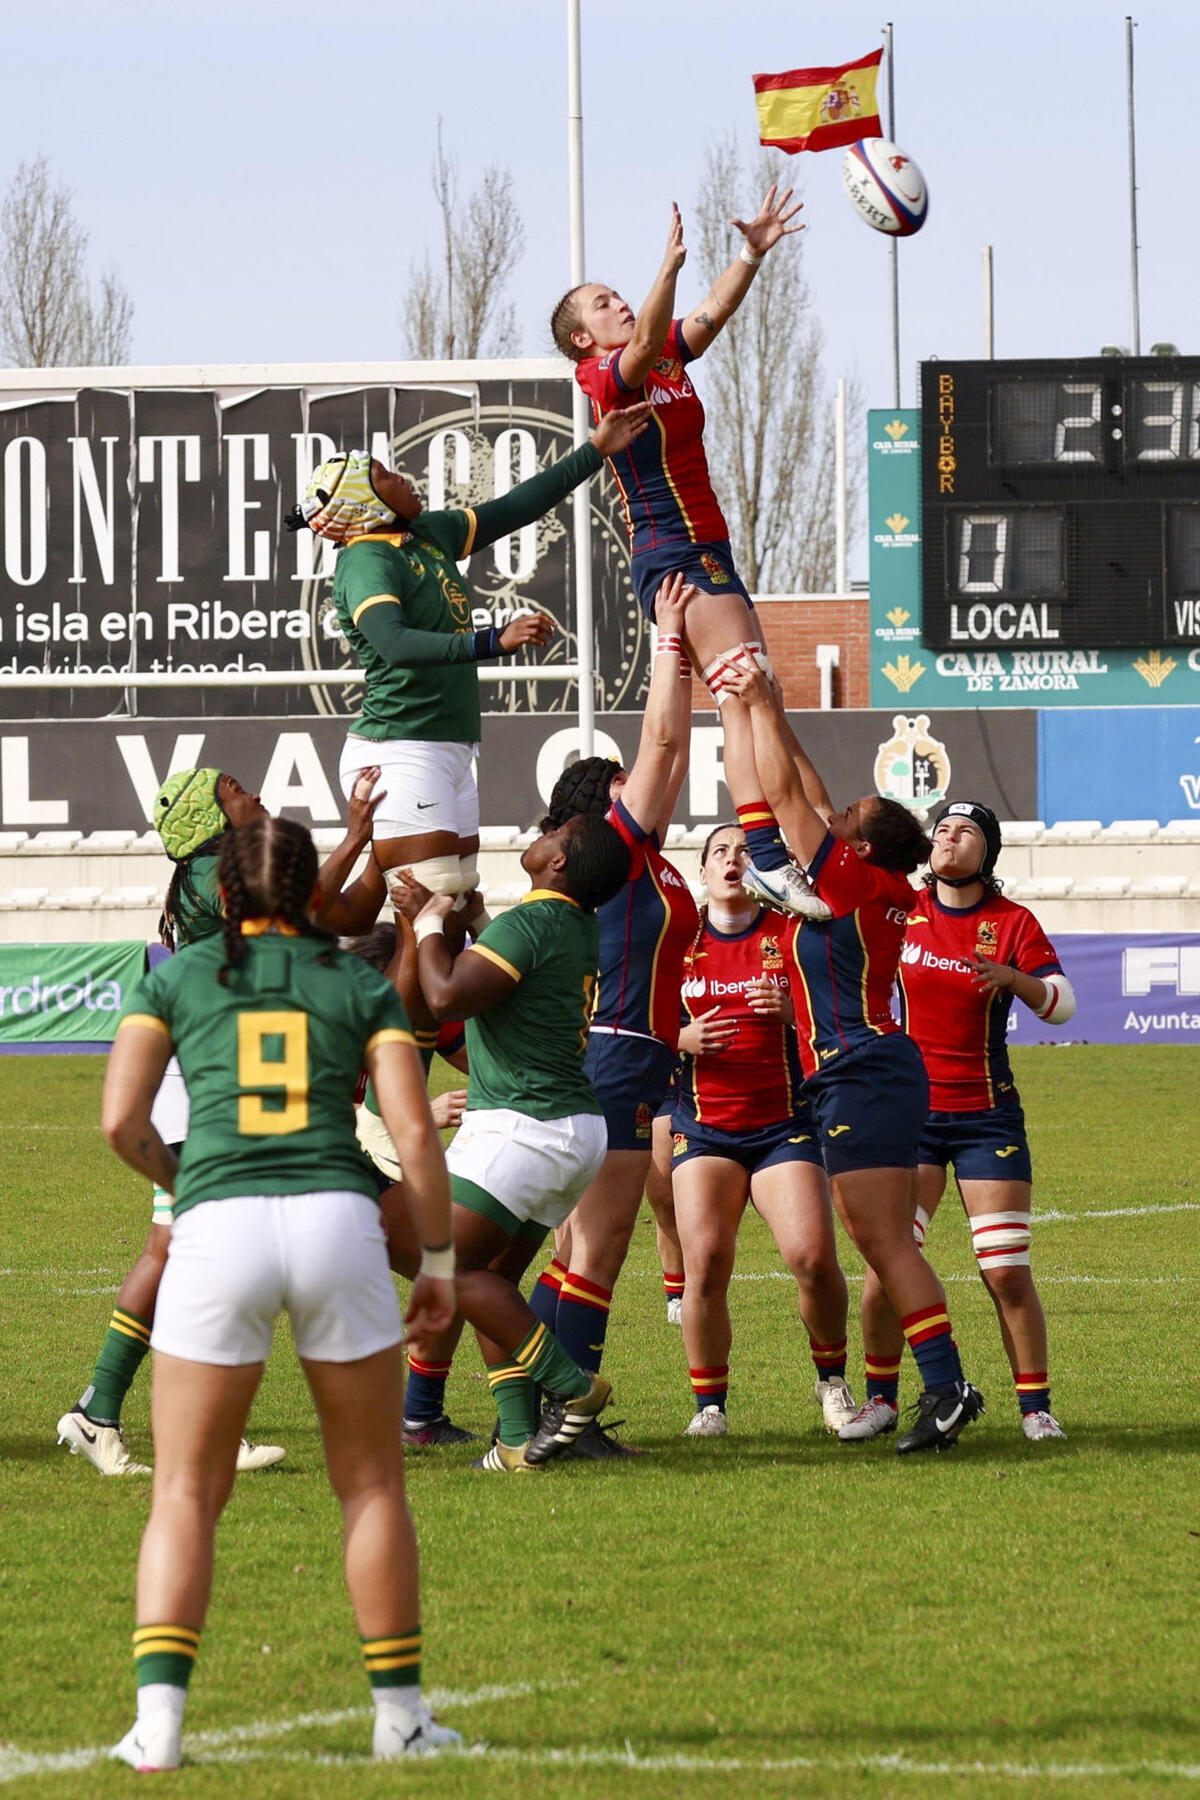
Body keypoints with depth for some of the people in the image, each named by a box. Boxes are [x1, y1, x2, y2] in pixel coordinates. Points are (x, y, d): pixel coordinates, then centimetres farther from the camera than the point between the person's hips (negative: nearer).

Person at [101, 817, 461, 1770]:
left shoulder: (177, 978, 15)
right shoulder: (359, 985, 15)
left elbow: (121, 1121, 7)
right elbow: (416, 1131, 5)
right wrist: (441, 1262, 14)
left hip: (217, 1227, 0)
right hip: (337, 1221, 0)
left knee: (185, 1494, 5)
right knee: (372, 1484, 14)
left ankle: (159, 1716, -11)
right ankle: (400, 1711, 17)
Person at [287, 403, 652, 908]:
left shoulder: (429, 534, 12)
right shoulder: (367, 562, -16)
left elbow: (515, 508, 23)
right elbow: (394, 644, -34)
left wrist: (596, 451, 24)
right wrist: (495, 641, -43)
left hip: (450, 749, 10)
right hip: (400, 751, -10)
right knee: (431, 905, -18)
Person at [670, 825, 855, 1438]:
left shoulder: (792, 934, 3)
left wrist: (794, 1010, -18)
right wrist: (685, 1039, -9)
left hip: (785, 1125, -1)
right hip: (703, 1127, 1)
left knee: (812, 1257, -17)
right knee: (705, 1262, -15)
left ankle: (832, 1380, 7)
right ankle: (709, 1403, -3)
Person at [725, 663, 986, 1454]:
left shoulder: (852, 883, -10)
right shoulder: (887, 897, 13)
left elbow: (786, 795, -6)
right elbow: (806, 798, 24)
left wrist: (761, 707, 3)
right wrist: (775, 721, 26)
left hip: (863, 1075, -10)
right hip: (878, 1072, 10)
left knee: (884, 1243, -12)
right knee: (890, 1246, 8)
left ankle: (946, 1385, -17)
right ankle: (943, 1389, 5)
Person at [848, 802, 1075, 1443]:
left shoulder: (1012, 922, -1)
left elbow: (1061, 1004, -8)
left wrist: (1012, 976, -25)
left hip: (987, 1116, -1)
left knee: (1008, 1274, -6)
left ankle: (1036, 1407, 4)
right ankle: (880, 1397, 7)